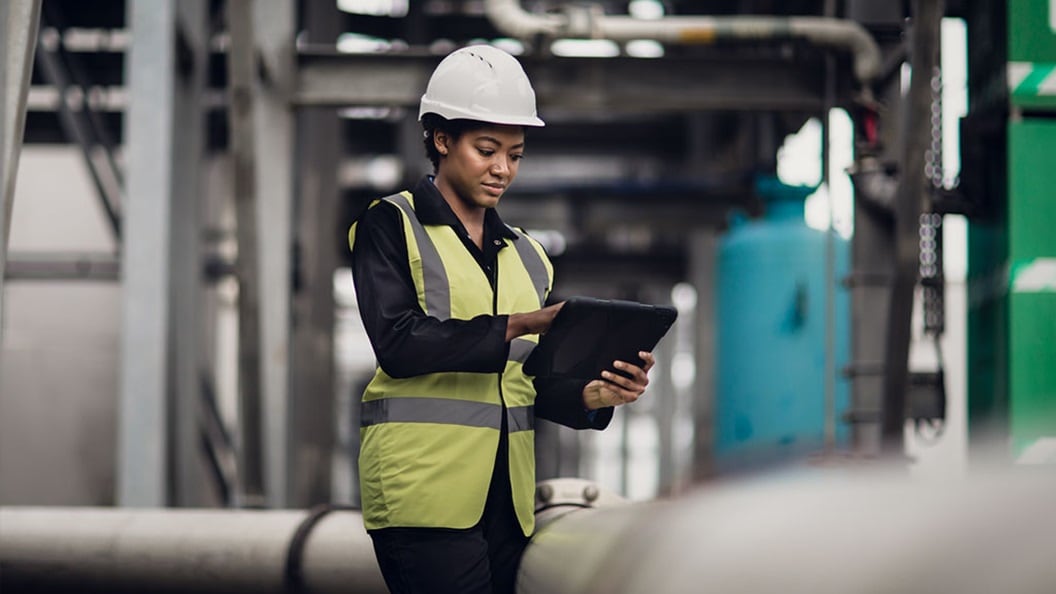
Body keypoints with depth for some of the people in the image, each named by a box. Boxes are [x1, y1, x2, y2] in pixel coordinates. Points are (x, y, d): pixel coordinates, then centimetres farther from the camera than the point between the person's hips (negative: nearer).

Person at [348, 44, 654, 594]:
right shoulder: (390, 226, 3)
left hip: (504, 496, 6)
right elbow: (397, 344, -12)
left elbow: (535, 385, 14)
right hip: (423, 483, -6)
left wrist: (593, 396, -7)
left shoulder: (525, 255, 19)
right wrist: (513, 326, -20)